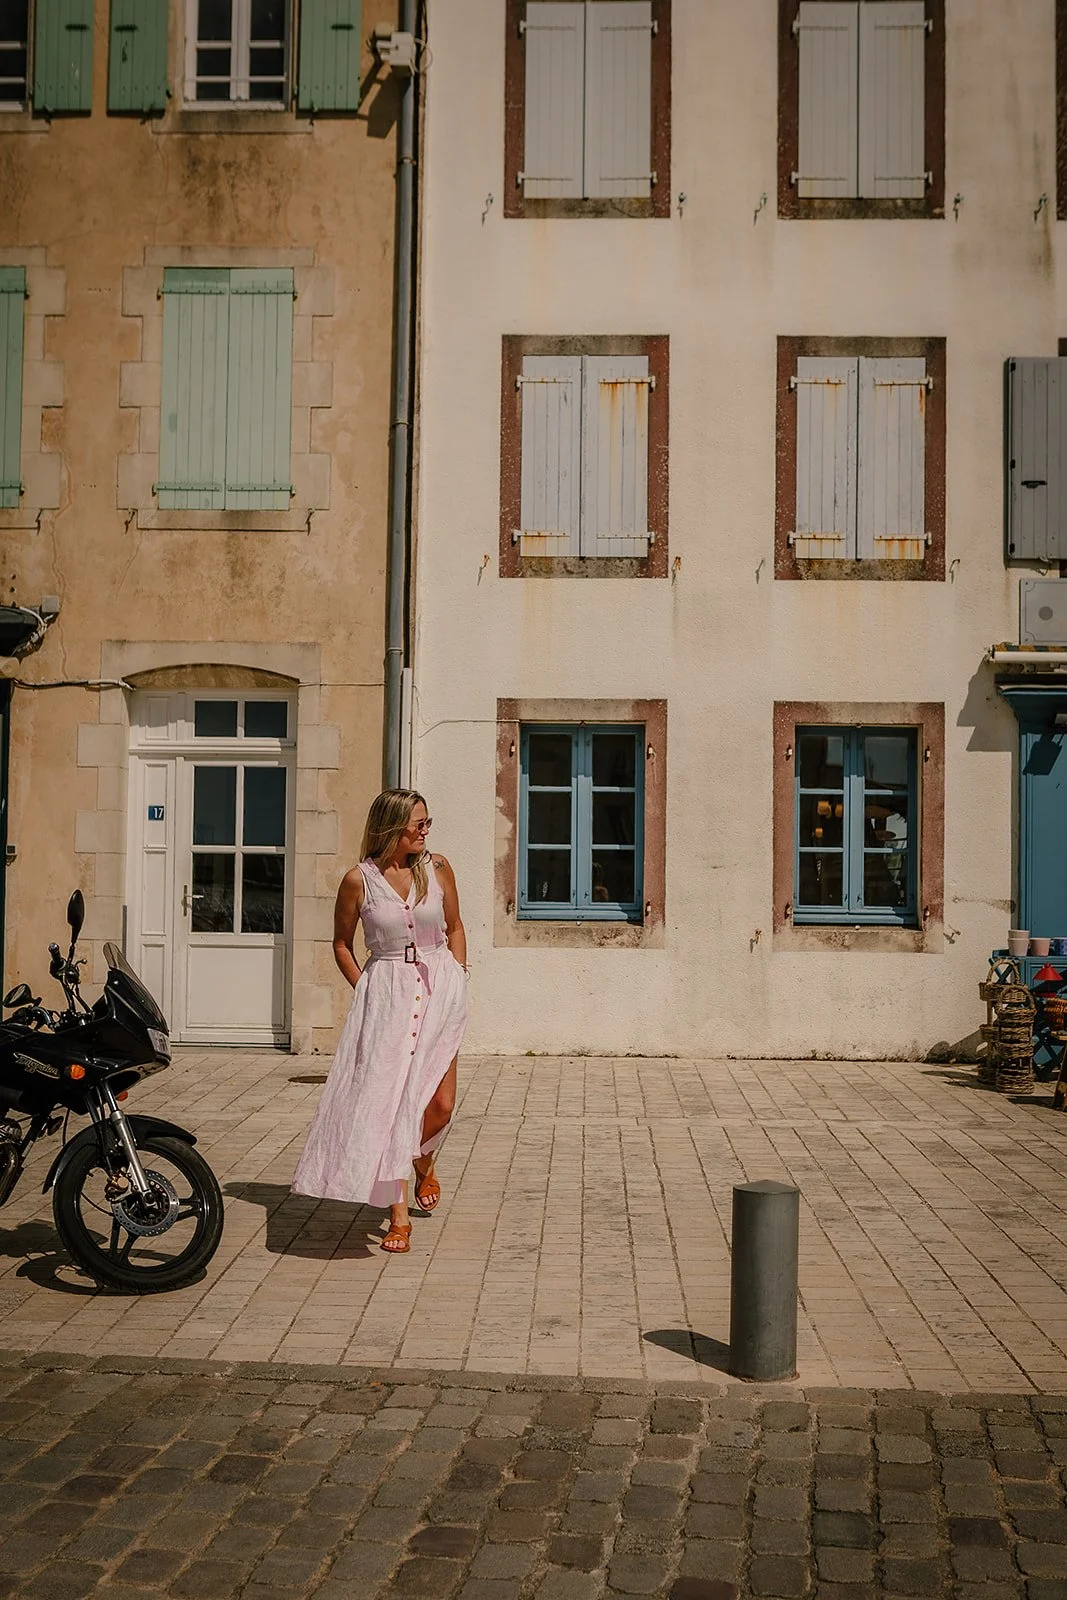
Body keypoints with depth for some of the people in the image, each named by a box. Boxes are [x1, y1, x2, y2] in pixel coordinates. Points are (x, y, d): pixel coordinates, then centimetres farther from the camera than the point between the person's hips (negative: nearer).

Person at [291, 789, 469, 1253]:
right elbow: (342, 944, 10)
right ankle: (398, 1215, 3)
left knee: (439, 1104, -4)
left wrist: (458, 976, 7)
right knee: (387, 1099, -7)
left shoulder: (437, 869, 3)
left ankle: (424, 1161, 33)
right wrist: (363, 989, 1)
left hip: (439, 990, 2)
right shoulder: (359, 880, -3)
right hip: (385, 993, -1)